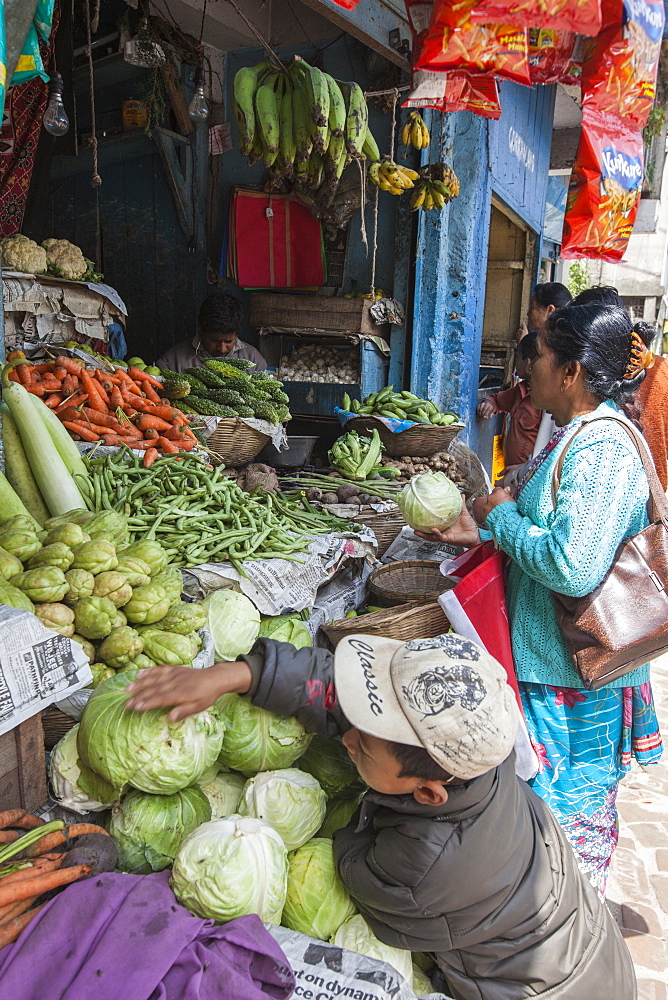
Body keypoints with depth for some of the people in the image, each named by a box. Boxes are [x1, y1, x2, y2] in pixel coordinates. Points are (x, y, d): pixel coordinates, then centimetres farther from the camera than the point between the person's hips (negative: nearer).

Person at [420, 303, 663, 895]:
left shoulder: (602, 451, -24)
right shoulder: (580, 435, 8)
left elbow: (573, 566, -32)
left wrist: (502, 515, -19)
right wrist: (485, 532, 6)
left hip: (574, 674, -10)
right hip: (549, 653, 10)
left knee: (568, 802, 10)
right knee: (554, 792, 25)